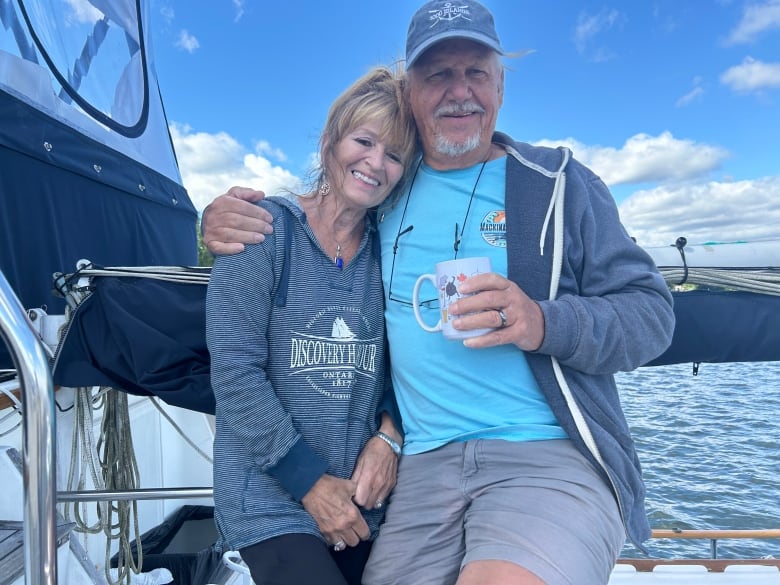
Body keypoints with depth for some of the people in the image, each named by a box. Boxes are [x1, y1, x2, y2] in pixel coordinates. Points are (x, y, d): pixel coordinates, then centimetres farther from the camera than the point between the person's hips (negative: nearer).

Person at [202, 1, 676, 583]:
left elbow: (653, 312, 2)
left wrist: (544, 323, -17)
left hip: (553, 456, -2)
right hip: (425, 467, 3)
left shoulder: (559, 182, 4)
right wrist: (222, 223, 1)